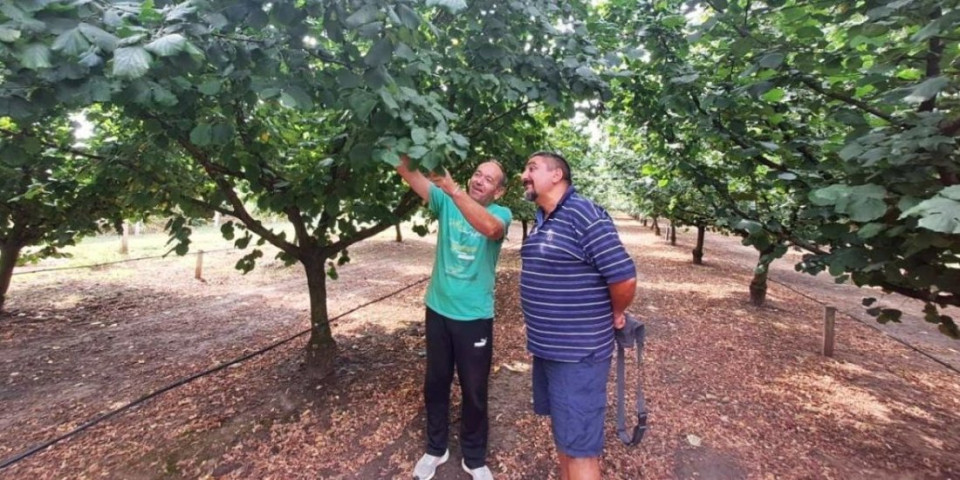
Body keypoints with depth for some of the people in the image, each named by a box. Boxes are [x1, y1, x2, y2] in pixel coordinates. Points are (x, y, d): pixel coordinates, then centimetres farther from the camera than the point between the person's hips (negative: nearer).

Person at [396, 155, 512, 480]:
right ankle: (435, 448, 43)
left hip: (474, 316, -2)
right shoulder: (447, 202, -2)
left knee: (474, 390, 13)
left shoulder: (501, 213, -9)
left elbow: (490, 228, -34)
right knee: (435, 383, 19)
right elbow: (407, 172, -11)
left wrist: (453, 188, -41)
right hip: (438, 310, 3)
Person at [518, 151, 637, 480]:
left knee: (578, 445, 5)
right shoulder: (542, 221, 9)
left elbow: (624, 277, -23)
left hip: (577, 352, -9)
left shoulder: (583, 215, -20)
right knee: (560, 428, 25)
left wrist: (615, 315, -6)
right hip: (546, 346, 9)